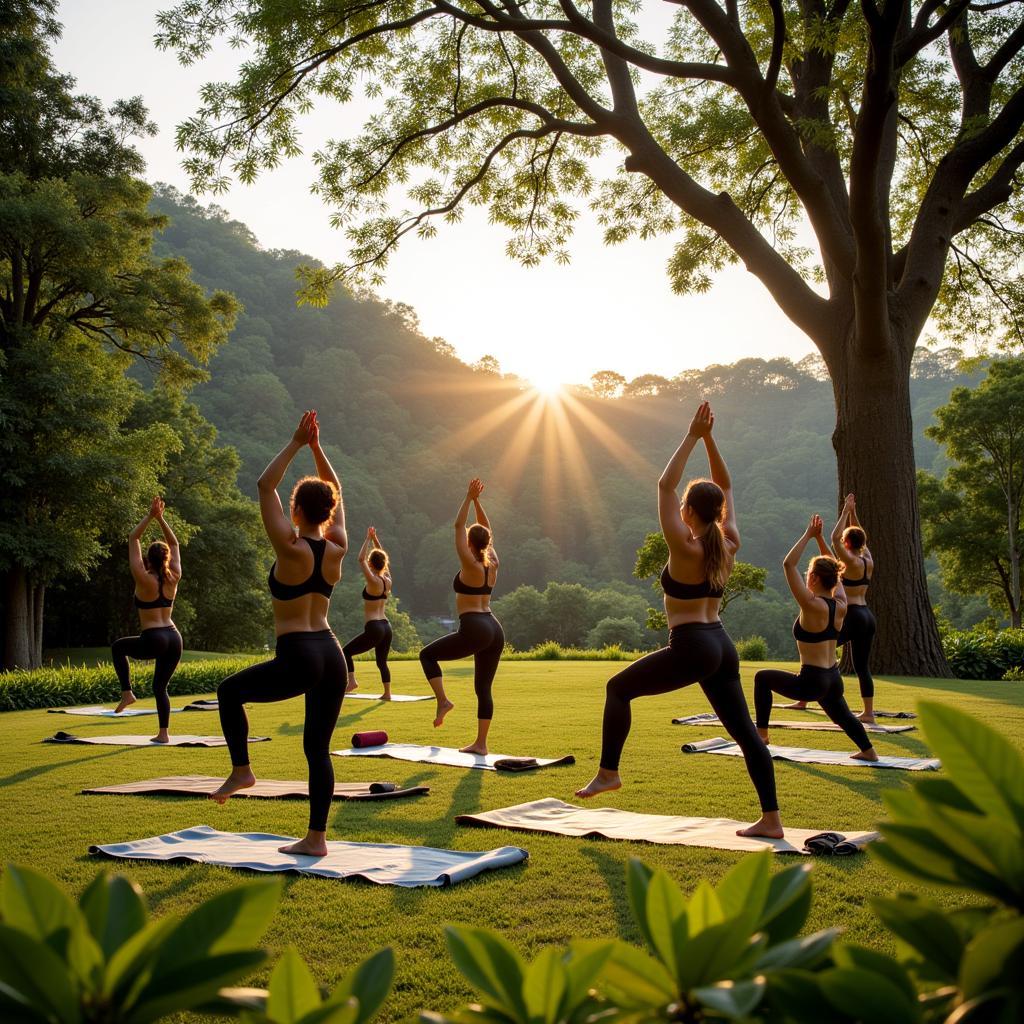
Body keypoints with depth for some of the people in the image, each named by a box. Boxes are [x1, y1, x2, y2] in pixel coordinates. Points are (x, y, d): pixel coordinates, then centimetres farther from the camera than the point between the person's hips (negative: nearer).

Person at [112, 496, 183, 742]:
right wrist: (160, 518, 10)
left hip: (153, 640, -5)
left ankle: (127, 692, 13)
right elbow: (174, 544, 14)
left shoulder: (143, 579, -9)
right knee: (160, 686, 15)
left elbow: (133, 539, -3)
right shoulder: (173, 579, 3)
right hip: (174, 638, 5)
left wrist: (149, 516, -3)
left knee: (117, 647, 24)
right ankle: (163, 733, 9)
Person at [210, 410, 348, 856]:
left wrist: (295, 443, -3)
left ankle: (241, 770, 17)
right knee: (318, 748, 11)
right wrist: (316, 447, 14)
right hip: (332, 656, 6)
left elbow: (265, 486, -6)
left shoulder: (291, 549, -11)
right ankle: (316, 838, 14)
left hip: (296, 659, -6)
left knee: (229, 691, 20)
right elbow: (334, 493, 18)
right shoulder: (337, 549, 4)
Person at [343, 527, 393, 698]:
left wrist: (368, 539, -4)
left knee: (346, 651, 4)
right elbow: (382, 558, 19)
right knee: (382, 661, 16)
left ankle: (351, 681, -10)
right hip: (386, 626, 7)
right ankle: (387, 693, 13)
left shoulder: (373, 581, -13)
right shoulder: (387, 581, 6)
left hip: (374, 628, -7)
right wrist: (375, 539, 15)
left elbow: (361, 559, -10)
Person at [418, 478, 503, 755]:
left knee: (427, 655, 12)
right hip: (494, 630, 7)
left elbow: (459, 526, -8)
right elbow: (486, 530, 19)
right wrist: (477, 501, 15)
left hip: (474, 630, -7)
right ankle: (480, 743, 11)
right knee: (483, 688, 10)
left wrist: (469, 499, -4)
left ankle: (443, 700, -2)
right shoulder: (492, 565, 8)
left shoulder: (470, 566, -9)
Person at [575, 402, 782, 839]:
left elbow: (665, 485, -11)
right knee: (745, 732, 7)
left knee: (619, 688, 9)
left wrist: (692, 437, -8)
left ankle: (608, 772, 9)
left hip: (690, 649, -7)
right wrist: (709, 439, 8)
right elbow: (726, 487, 16)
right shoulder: (728, 546, 5)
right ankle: (771, 819, 7)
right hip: (722, 647, 7)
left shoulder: (685, 549, -12)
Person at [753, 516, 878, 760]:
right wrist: (819, 538, 10)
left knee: (762, 677, 14)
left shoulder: (813, 606, -19)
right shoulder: (840, 605, 0)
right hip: (834, 679, 7)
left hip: (812, 682, -7)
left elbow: (788, 564, -19)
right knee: (841, 714, 35)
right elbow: (834, 572, 16)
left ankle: (761, 733, 19)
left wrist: (808, 535, -14)